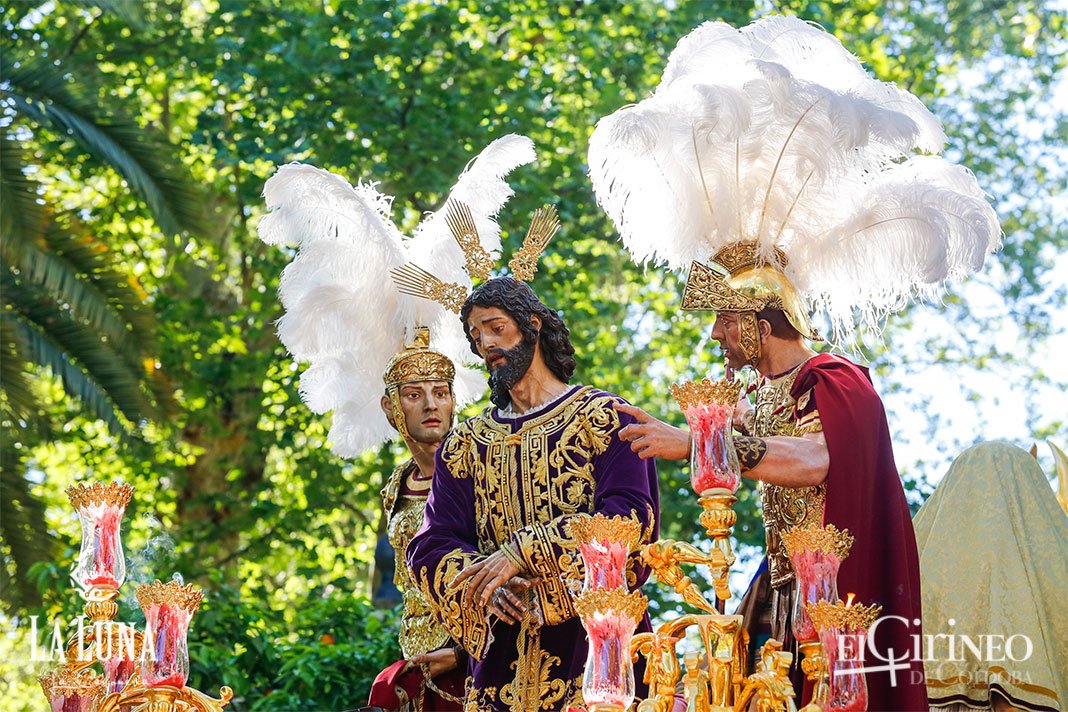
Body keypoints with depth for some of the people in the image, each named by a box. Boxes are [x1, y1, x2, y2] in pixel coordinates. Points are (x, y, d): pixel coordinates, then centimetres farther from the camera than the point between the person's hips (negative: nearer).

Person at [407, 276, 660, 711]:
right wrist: (486, 582, -14)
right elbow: (431, 546, 7)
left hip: (591, 638, -4)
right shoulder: (465, 445, 14)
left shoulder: (602, 418, 1)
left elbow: (631, 514, -12)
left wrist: (523, 552, -18)